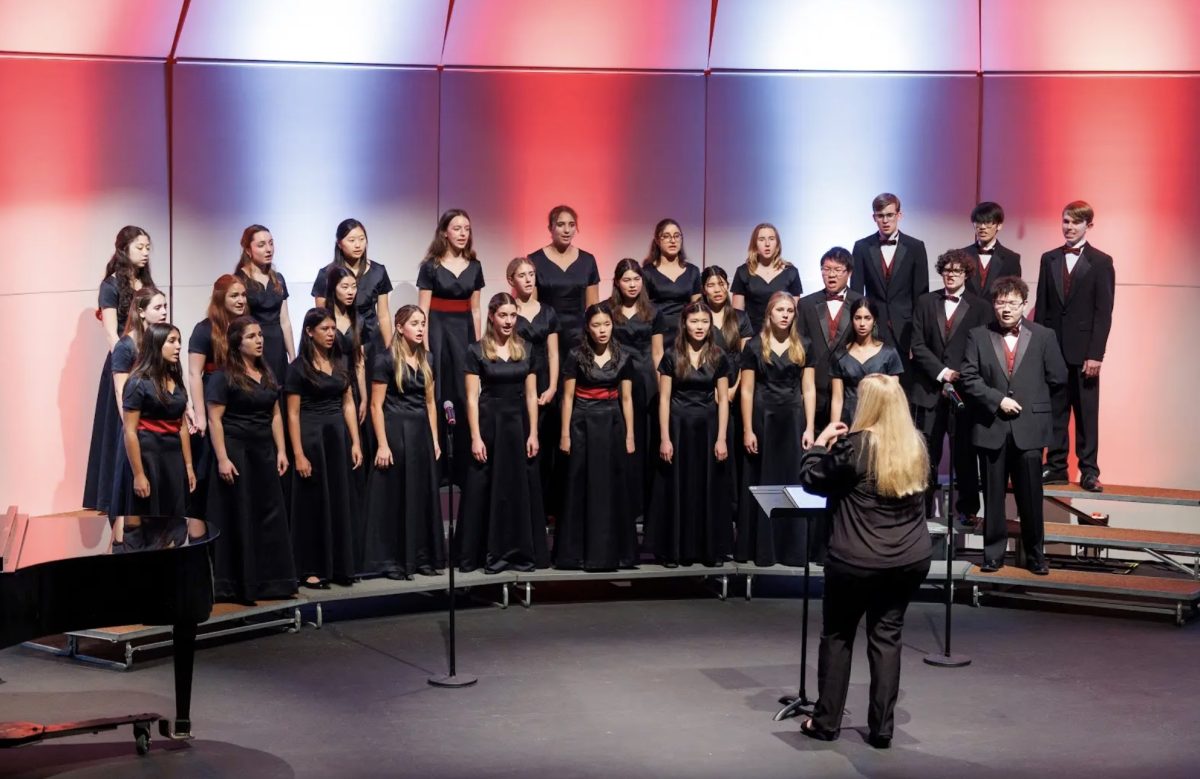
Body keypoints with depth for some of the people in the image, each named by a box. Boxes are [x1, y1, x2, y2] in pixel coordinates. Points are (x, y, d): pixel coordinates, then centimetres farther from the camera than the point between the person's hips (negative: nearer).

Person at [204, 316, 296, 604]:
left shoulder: (268, 374, 12)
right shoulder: (223, 376, -8)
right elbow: (214, 419, -12)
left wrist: (281, 451, 7)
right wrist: (222, 458, -18)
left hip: (264, 451, 6)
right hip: (236, 451, -6)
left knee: (271, 514, 5)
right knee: (238, 518, -1)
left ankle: (271, 581, 14)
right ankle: (236, 585, 7)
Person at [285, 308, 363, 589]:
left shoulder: (339, 363, 10)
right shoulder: (299, 367, -6)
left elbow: (348, 404, 11)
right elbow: (293, 414, -8)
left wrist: (355, 443, 3)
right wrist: (298, 455, -13)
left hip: (338, 436, 5)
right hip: (311, 437, -5)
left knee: (341, 502, 7)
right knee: (313, 504, 1)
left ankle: (340, 566, 14)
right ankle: (312, 570, 7)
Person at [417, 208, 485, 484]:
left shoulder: (474, 266, 9)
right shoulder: (430, 266, -3)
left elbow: (474, 310, 13)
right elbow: (423, 311, -4)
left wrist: (479, 343, 9)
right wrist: (425, 346, -11)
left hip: (464, 331, 4)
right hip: (438, 331, -4)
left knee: (466, 396, 1)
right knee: (437, 397, -4)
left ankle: (463, 468, 7)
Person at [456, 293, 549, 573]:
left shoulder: (525, 351, 7)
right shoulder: (477, 351, -3)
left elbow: (531, 395, 7)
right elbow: (472, 398, -6)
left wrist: (533, 434, -1)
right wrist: (476, 437, -13)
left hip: (518, 425, 3)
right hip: (489, 424, -3)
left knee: (520, 490, 6)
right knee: (485, 491, 0)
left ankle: (520, 553, 13)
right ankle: (486, 554, 7)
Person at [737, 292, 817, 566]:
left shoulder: (803, 347, 6)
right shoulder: (754, 346, 1)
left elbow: (809, 389, 3)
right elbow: (747, 391, -1)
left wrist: (809, 428, -5)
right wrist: (747, 430, -7)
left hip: (793, 420, 1)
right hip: (762, 420, -1)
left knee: (793, 483, 2)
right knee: (761, 484, 3)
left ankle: (793, 549, 9)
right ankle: (760, 549, 9)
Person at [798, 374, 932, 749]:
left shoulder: (854, 444, -15)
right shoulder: (916, 446, 3)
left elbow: (811, 481, -6)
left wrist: (821, 442, 9)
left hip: (857, 560, -4)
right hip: (911, 559, 4)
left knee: (838, 635, 12)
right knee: (887, 636, 11)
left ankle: (826, 722, 18)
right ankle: (882, 728, 11)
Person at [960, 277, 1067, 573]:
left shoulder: (1043, 336, 3)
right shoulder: (978, 336, 3)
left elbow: (1057, 377, 7)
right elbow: (969, 378, -3)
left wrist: (1029, 397, 10)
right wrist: (998, 399, -11)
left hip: (1029, 427, -1)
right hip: (991, 426, 1)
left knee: (1031, 495, 2)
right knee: (993, 494, 7)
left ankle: (1035, 554, 13)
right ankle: (993, 553, 15)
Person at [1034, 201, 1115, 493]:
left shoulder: (1101, 262, 0)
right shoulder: (1049, 259, 11)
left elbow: (1103, 312, -5)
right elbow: (1041, 306, 10)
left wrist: (1096, 354, -11)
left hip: (1083, 350, -3)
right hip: (1052, 348, 3)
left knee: (1087, 414, 1)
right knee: (1055, 411, 5)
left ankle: (1089, 471, 5)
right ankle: (1056, 467, 10)